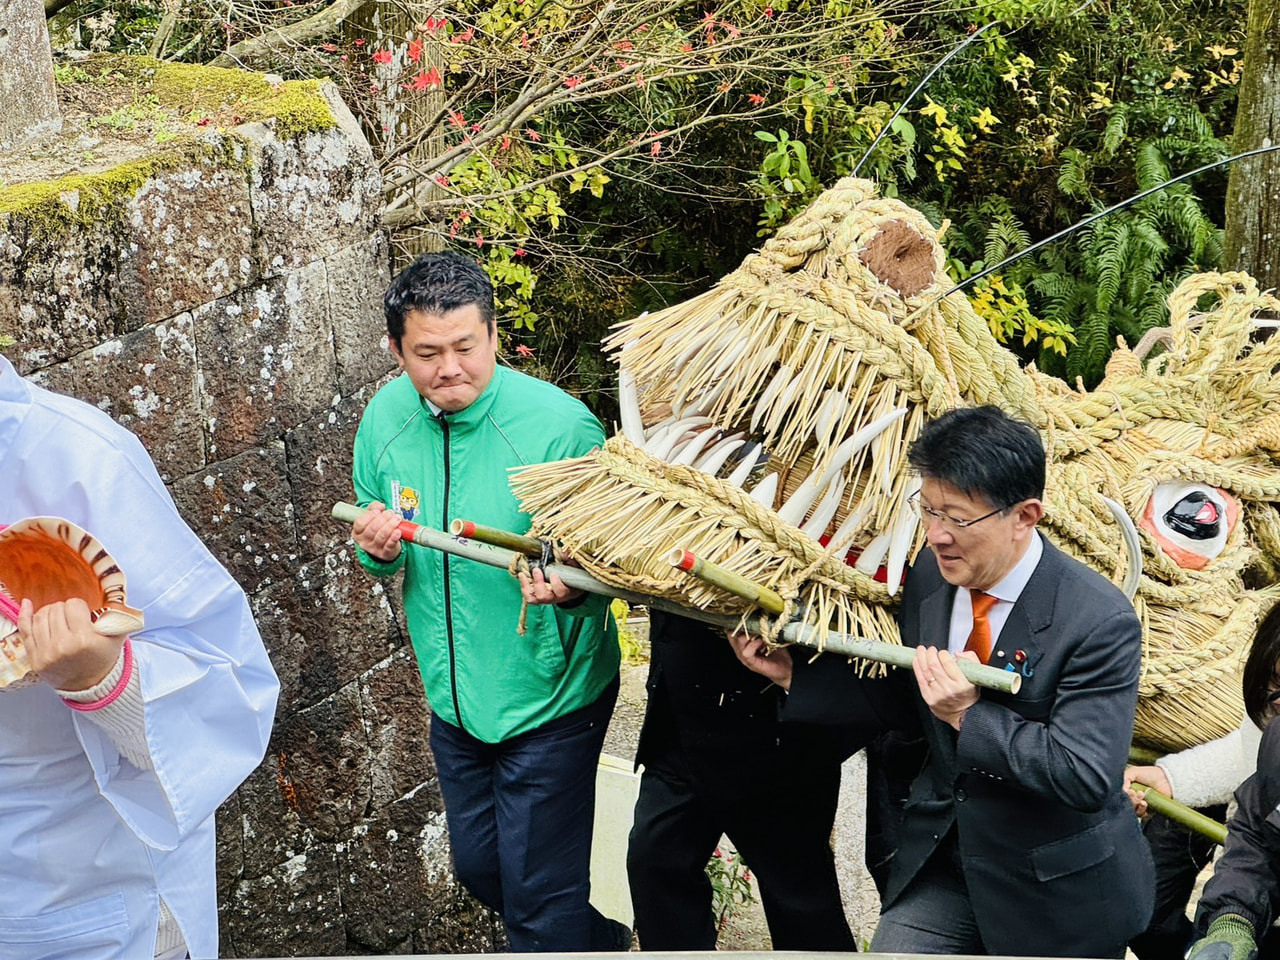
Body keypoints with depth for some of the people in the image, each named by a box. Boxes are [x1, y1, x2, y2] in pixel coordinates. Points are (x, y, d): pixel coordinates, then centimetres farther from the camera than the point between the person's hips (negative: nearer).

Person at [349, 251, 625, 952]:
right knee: (479, 868, 24)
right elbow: (378, 550, 7)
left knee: (541, 894, 4)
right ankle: (601, 942, 50)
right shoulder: (385, 418, -7)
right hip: (453, 698, 6)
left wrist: (569, 589, -38)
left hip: (549, 698, -6)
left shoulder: (560, 424, -23)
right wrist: (379, 548, -17)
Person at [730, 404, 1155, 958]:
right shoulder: (931, 575, -5)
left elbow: (1087, 778, -28)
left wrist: (970, 716, -28)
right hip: (940, 861, 5)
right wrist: (794, 676, 0)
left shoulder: (1100, 622, -25)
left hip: (1056, 894, -5)